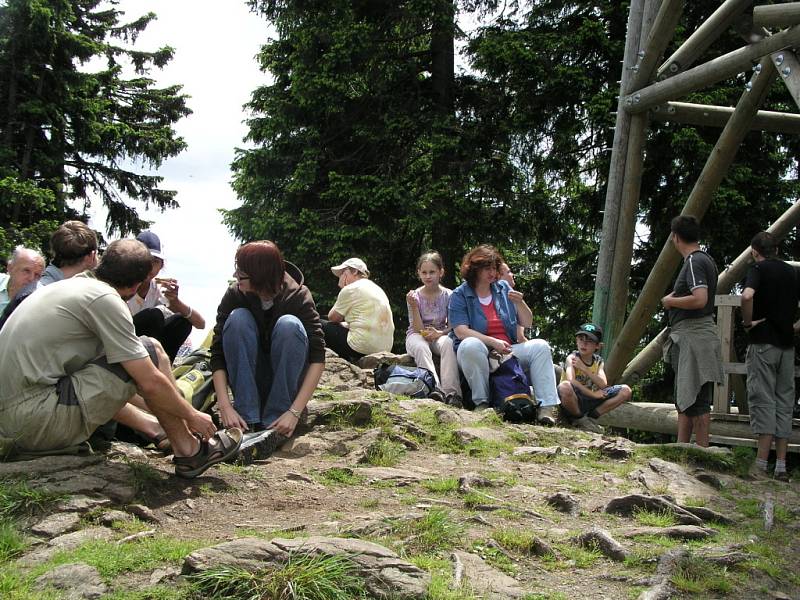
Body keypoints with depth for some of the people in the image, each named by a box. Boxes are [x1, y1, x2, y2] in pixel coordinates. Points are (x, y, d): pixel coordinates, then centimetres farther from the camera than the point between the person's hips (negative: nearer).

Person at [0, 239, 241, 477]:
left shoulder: (71, 286, 18)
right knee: (152, 350, -6)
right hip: (36, 417, -10)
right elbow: (150, 382, -12)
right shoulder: (105, 299, -10)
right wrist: (193, 417, 5)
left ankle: (162, 433, 31)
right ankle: (188, 451, 4)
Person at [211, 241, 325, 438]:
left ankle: (275, 420, -24)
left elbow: (317, 359, -26)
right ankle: (248, 418, -25)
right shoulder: (235, 295, -15)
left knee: (289, 325, -29)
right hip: (249, 379, 2)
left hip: (287, 380, -1)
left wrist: (295, 412, -35)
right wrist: (225, 406, -32)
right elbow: (218, 354, -19)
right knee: (238, 319, -25)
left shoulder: (298, 296, -20)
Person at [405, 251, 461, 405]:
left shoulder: (448, 295, -5)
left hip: (439, 335, 0)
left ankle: (451, 391, -44)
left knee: (447, 343, -35)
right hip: (418, 335, 0)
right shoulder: (414, 296, -8)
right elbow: (419, 329, -13)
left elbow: (452, 326, -2)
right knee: (420, 347, -36)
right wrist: (414, 306, -26)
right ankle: (435, 389, -50)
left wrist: (440, 333, -23)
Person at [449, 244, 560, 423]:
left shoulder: (503, 288, 11)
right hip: (477, 355, -4)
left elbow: (527, 323, 11)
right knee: (471, 345, -37)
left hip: (508, 350, 5)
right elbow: (461, 331, -14)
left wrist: (519, 303, -10)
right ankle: (481, 402, -27)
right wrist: (493, 342, -23)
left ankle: (546, 408, -26)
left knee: (541, 347, -16)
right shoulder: (460, 295, -1)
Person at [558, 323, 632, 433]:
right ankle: (579, 419, -11)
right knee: (564, 387, -41)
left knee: (625, 391, -7)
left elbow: (603, 385, -10)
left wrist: (583, 368, -17)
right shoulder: (572, 358, -7)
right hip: (574, 401, -5)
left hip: (590, 400, 5)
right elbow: (571, 381, -25)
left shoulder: (598, 361, 7)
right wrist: (592, 394, -21)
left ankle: (591, 417, -3)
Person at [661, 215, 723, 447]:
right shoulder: (705, 260, 16)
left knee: (696, 399, -7)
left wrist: (670, 301, -12)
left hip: (693, 337, -11)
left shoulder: (694, 262, -15)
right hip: (689, 338, 11)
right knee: (685, 397, 15)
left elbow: (700, 299, -27)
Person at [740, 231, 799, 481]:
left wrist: (748, 322, -13)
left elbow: (747, 296, -26)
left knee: (763, 400, -4)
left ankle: (761, 467, -5)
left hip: (763, 341, -5)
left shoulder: (759, 269, -6)